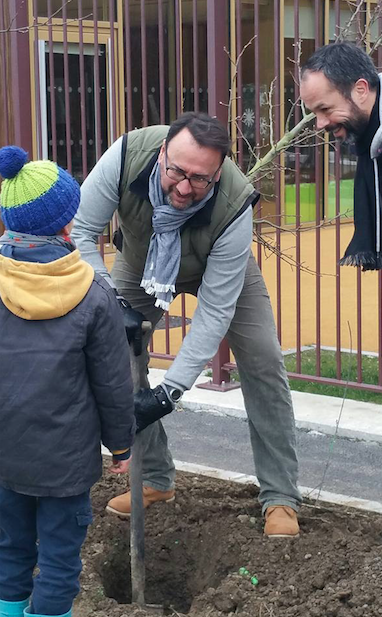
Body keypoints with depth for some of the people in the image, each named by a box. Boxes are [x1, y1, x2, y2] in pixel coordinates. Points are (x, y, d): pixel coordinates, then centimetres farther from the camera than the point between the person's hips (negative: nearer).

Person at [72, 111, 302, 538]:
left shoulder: (234, 207, -42)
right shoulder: (128, 154, -39)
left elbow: (214, 312, -36)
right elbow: (80, 231, -28)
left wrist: (170, 391, -40)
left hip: (220, 266, -2)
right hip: (140, 262, 2)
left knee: (263, 364, -11)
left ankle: (280, 498, -1)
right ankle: (155, 480, 12)